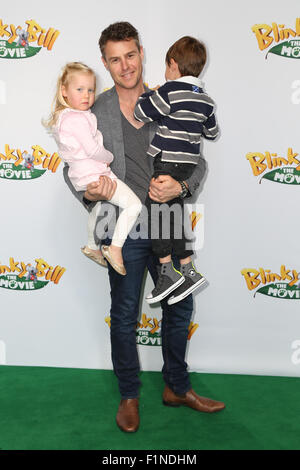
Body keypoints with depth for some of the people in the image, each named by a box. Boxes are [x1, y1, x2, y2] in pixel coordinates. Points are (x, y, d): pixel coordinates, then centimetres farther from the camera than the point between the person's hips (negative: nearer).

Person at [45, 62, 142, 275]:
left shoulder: (62, 116, 8)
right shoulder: (77, 119, -23)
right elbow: (93, 150, -24)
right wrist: (110, 158, -6)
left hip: (82, 175, 11)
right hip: (94, 175, -11)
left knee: (98, 208, 33)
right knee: (134, 204, -17)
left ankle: (92, 247, 51)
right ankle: (115, 248, -10)